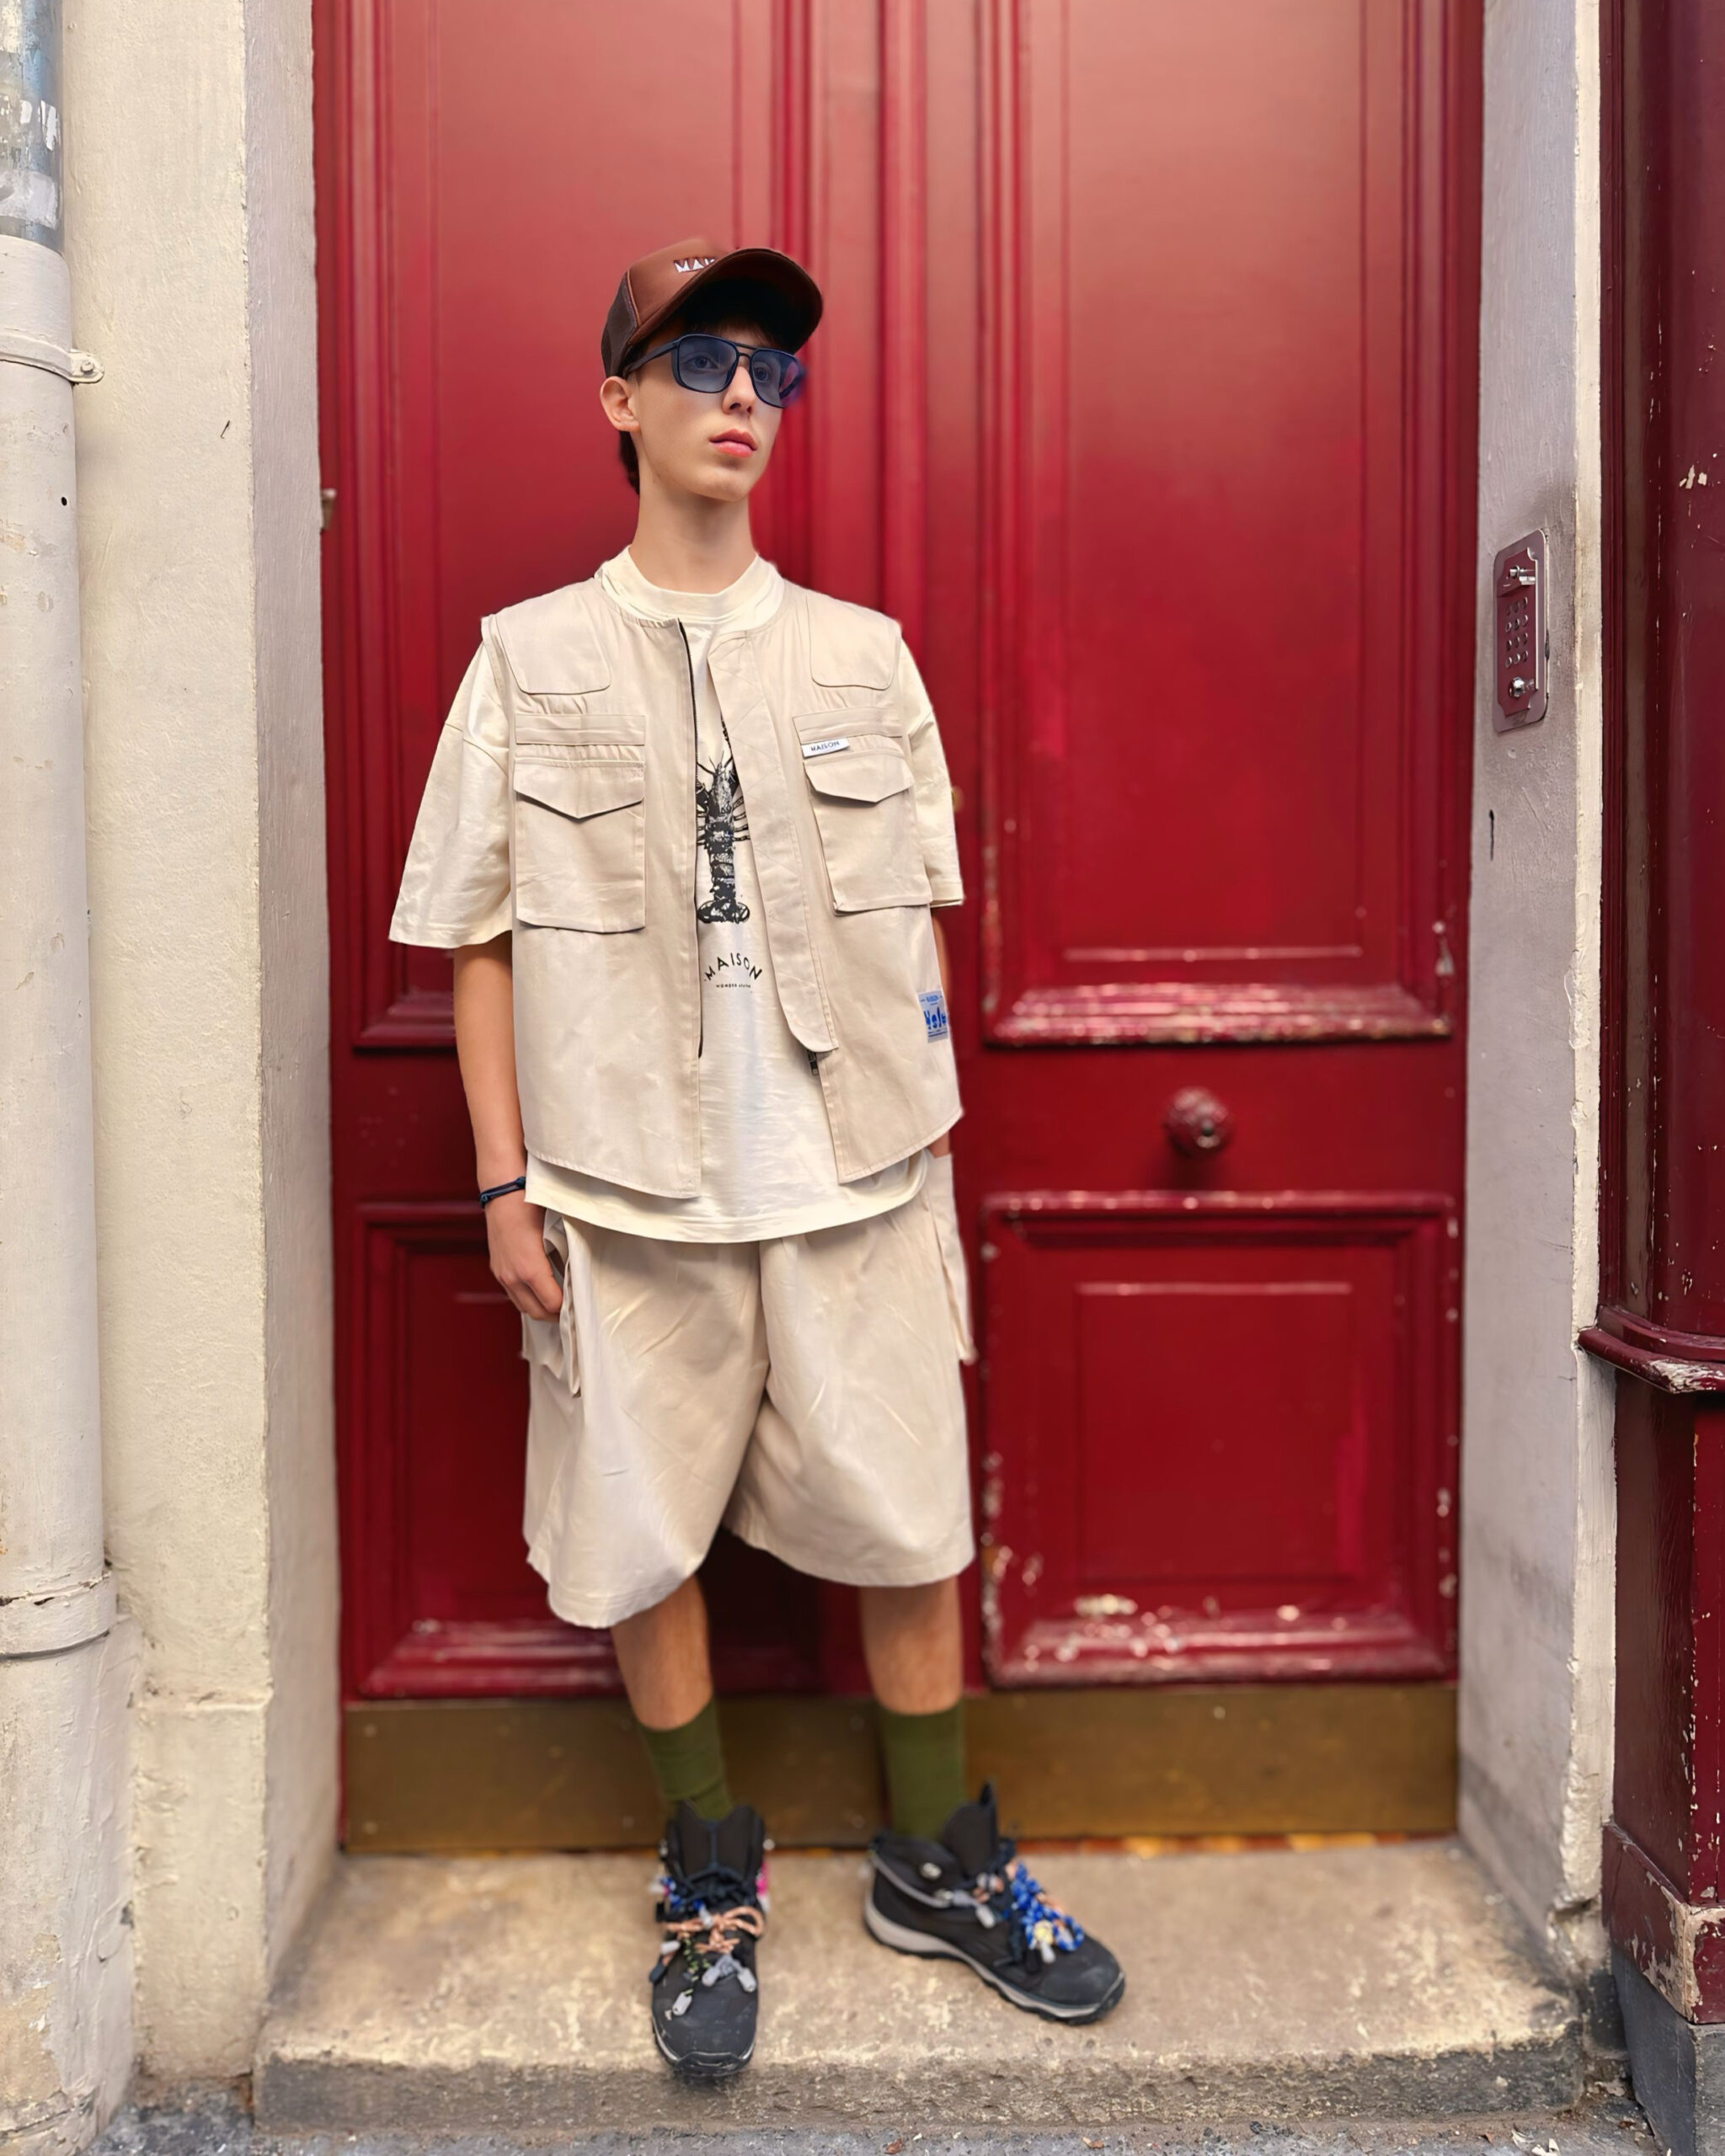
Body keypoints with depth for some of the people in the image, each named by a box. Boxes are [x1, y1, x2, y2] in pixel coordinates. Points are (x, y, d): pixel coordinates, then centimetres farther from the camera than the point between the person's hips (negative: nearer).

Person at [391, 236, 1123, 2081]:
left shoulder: (862, 654, 9)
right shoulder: (530, 656, 4)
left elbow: (915, 924, 10)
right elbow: (478, 938, 2)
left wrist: (930, 1148, 6)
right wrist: (505, 1186, -2)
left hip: (855, 1179, 1)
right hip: (627, 1191, -1)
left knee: (910, 1528, 8)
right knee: (643, 1541, 9)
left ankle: (941, 1867, 31)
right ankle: (713, 1885, 32)